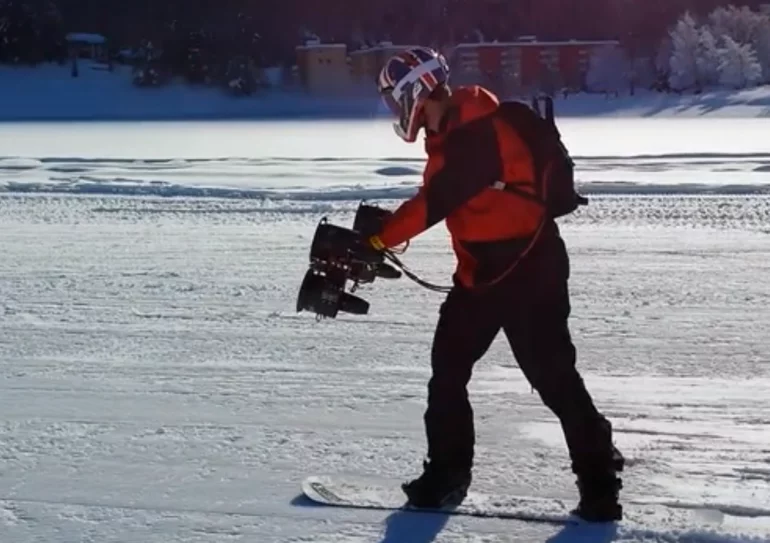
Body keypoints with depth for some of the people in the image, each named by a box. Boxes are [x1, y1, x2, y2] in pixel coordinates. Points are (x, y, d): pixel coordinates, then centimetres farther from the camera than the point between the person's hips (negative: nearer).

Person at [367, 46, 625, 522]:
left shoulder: (477, 134, -22)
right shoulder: (452, 133, 10)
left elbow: (435, 202, -27)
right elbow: (433, 201, 14)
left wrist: (376, 239, -24)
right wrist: (377, 234, 5)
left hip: (529, 272, -10)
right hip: (483, 271, 10)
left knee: (554, 377, -5)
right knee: (447, 371, 12)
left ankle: (600, 481, 5)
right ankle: (446, 474, 22)